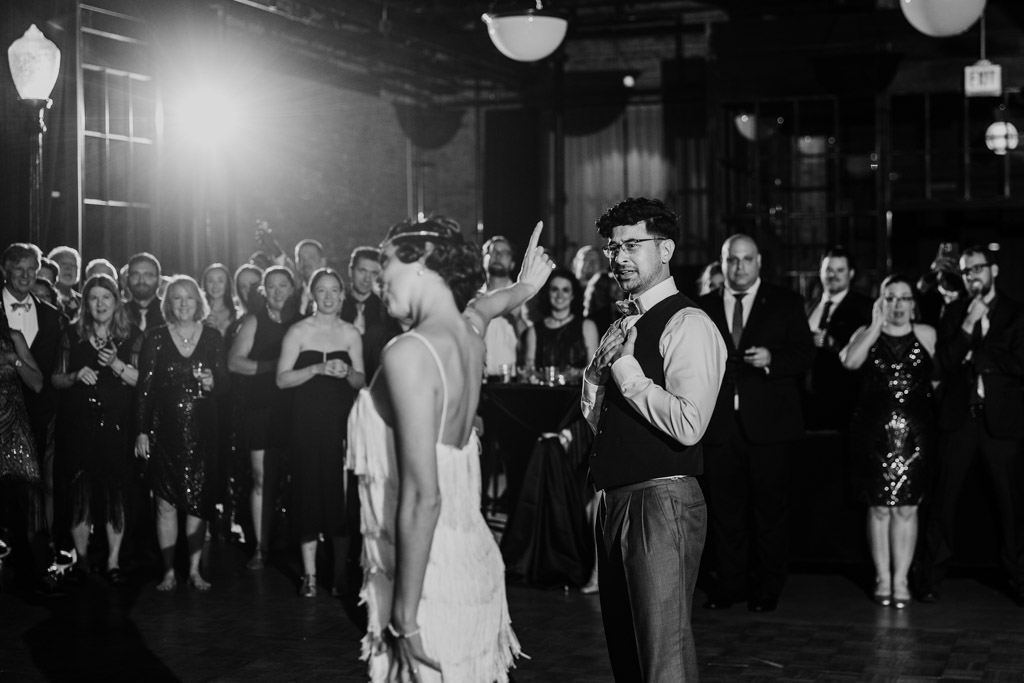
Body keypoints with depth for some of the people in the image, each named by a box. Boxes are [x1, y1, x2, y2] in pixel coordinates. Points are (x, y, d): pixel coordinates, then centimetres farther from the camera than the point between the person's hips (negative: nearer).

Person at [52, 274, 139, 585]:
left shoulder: (128, 337, 5)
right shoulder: (72, 335, 7)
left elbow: (142, 379, 1)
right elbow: (56, 379, 9)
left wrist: (117, 364, -14)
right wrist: (76, 376, -10)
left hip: (116, 425, 0)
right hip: (78, 425, 1)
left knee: (115, 492, -3)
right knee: (80, 491, -2)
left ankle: (113, 560, 5)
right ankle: (81, 559, 9)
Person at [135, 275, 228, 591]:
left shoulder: (212, 337, 5)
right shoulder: (156, 338, 1)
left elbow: (225, 381, 10)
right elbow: (144, 387, 0)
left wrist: (212, 382, -13)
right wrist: (142, 431, -5)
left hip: (202, 430, 1)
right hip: (165, 430, -1)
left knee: (198, 502, 1)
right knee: (166, 502, -1)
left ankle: (195, 570, 10)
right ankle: (169, 572, 6)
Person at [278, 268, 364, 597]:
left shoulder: (350, 333, 8)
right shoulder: (298, 331, 1)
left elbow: (361, 382, 10)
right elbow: (282, 379, -5)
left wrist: (347, 372, -11)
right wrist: (317, 369, -17)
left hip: (342, 422, 2)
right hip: (308, 424, -2)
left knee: (342, 494, 0)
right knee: (309, 492, -2)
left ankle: (341, 572, 10)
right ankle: (309, 574, 4)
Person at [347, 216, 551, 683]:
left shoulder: (409, 352, -16)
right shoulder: (470, 332, 6)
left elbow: (422, 496, -21)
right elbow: (483, 303, 33)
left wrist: (406, 614, -18)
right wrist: (526, 286, 57)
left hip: (431, 574, -8)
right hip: (472, 560, 8)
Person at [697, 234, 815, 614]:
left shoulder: (786, 304, 6)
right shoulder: (703, 308, 12)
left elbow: (805, 353, -1)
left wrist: (771, 359, -17)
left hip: (769, 424, -2)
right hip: (720, 424, 2)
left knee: (770, 507, 3)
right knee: (723, 507, 4)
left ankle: (767, 586, 11)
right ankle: (729, 582, 13)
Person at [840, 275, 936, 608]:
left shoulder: (926, 335, 6)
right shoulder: (866, 333, 6)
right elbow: (850, 362, -14)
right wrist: (877, 325, -13)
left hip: (915, 431, 0)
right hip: (875, 428, 0)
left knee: (906, 507, -1)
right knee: (880, 506, 2)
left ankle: (900, 580, 6)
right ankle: (882, 578, 10)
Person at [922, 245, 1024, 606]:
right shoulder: (954, 313, 9)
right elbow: (941, 366, -1)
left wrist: (975, 355, -7)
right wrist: (968, 326, -10)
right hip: (958, 417, 1)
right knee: (944, 498, -2)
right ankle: (933, 576, 4)